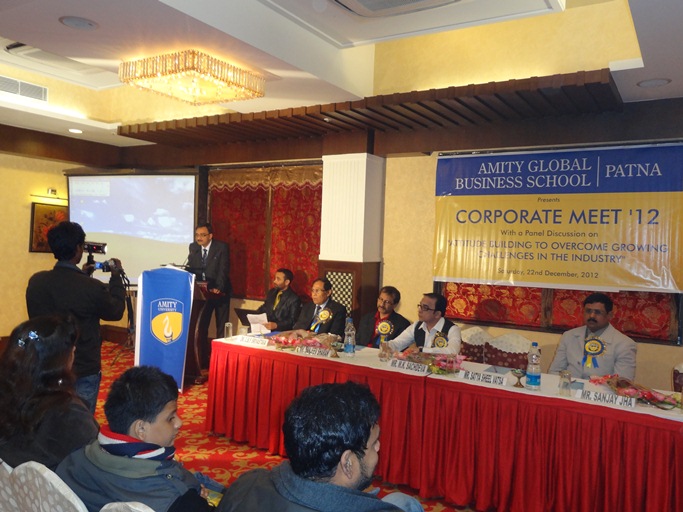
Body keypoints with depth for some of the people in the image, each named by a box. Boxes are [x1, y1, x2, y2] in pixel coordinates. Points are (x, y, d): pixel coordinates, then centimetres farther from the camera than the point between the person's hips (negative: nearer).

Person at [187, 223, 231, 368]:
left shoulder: (222, 247, -11)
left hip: (219, 291, -3)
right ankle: (202, 359, 10)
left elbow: (224, 269, -17)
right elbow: (191, 268, 2)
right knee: (201, 326, 2)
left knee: (221, 327, 4)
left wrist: (218, 288, -29)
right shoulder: (193, 247, 2)